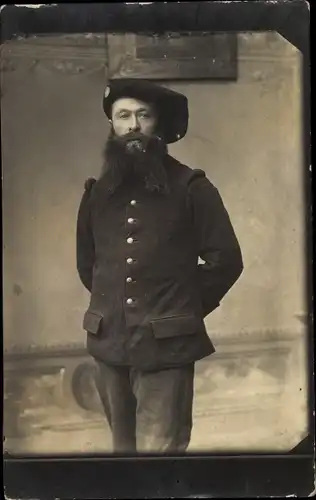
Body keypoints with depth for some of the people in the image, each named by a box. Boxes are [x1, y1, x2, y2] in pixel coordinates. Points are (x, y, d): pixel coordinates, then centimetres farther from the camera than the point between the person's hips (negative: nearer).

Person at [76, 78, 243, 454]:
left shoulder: (191, 187, -3)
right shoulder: (97, 192, 9)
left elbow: (226, 260, -1)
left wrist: (187, 308, 2)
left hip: (166, 345, -4)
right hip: (110, 343, 5)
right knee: (124, 448, 17)